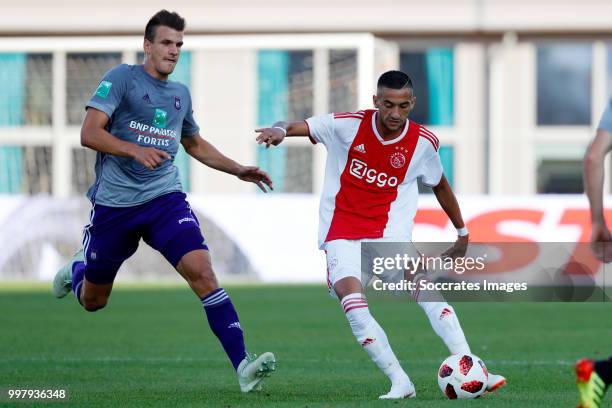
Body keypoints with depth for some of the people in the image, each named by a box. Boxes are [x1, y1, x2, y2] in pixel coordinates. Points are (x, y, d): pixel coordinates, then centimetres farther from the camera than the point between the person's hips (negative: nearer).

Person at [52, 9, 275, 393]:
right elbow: (89, 133, -14)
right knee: (92, 301, 12)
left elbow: (195, 144, 31)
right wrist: (135, 150, -29)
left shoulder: (180, 94, 13)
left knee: (201, 271, -22)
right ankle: (75, 271, 51)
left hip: (165, 198, 3)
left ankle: (243, 365, -28)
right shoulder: (122, 78, -5)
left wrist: (238, 170, 20)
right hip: (114, 201, -3)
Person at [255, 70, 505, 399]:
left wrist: (462, 233, 26)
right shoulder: (348, 125, -6)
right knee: (353, 302, -26)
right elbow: (301, 127, -6)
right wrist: (279, 130, -31)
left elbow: (439, 185, 18)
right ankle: (400, 383, -21)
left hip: (390, 236, 0)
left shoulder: (423, 142, 1)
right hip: (342, 238, 0)